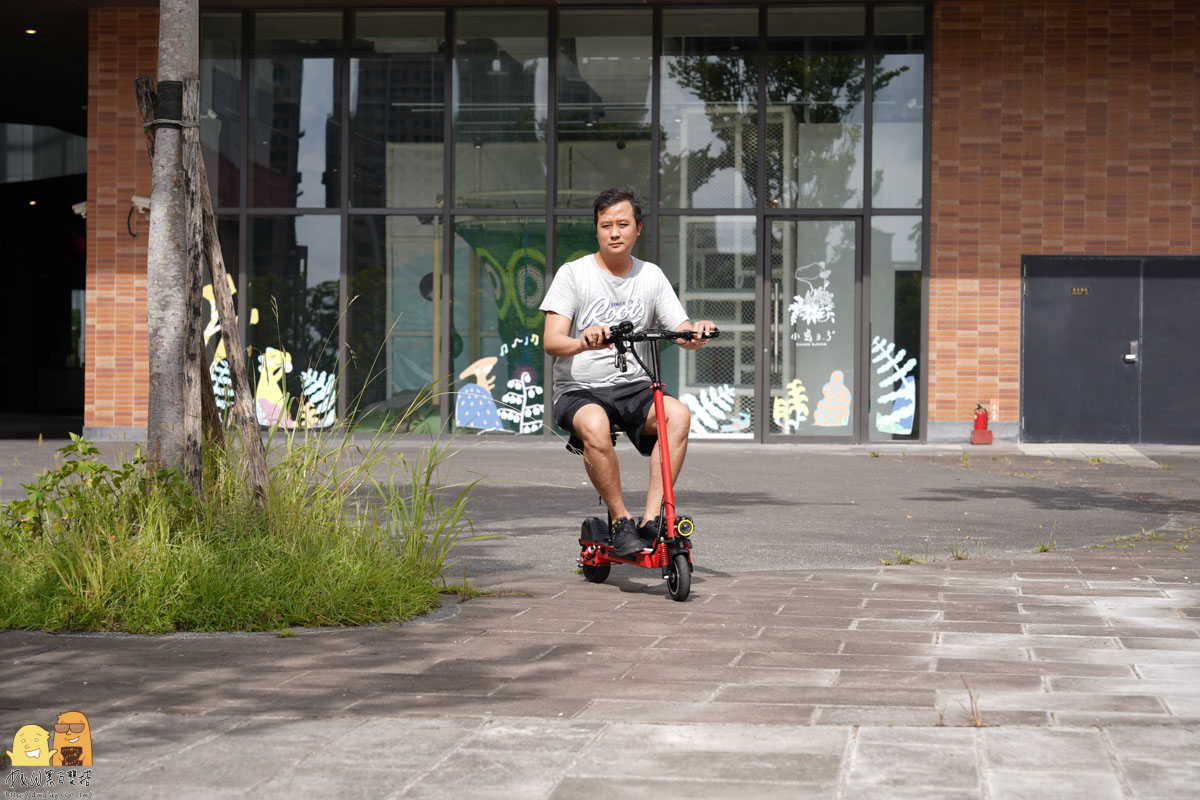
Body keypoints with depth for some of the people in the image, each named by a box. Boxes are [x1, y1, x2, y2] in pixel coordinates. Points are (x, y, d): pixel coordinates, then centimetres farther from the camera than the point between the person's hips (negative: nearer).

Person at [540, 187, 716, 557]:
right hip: (579, 390, -3)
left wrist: (698, 331, -23)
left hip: (633, 387, 3)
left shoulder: (651, 276, 9)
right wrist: (582, 342, -34)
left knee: (678, 414, -29)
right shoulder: (573, 274, -1)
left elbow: (684, 334, 3)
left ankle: (652, 518, -27)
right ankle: (621, 521, -21)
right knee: (595, 425, -37)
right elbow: (551, 341, -11)